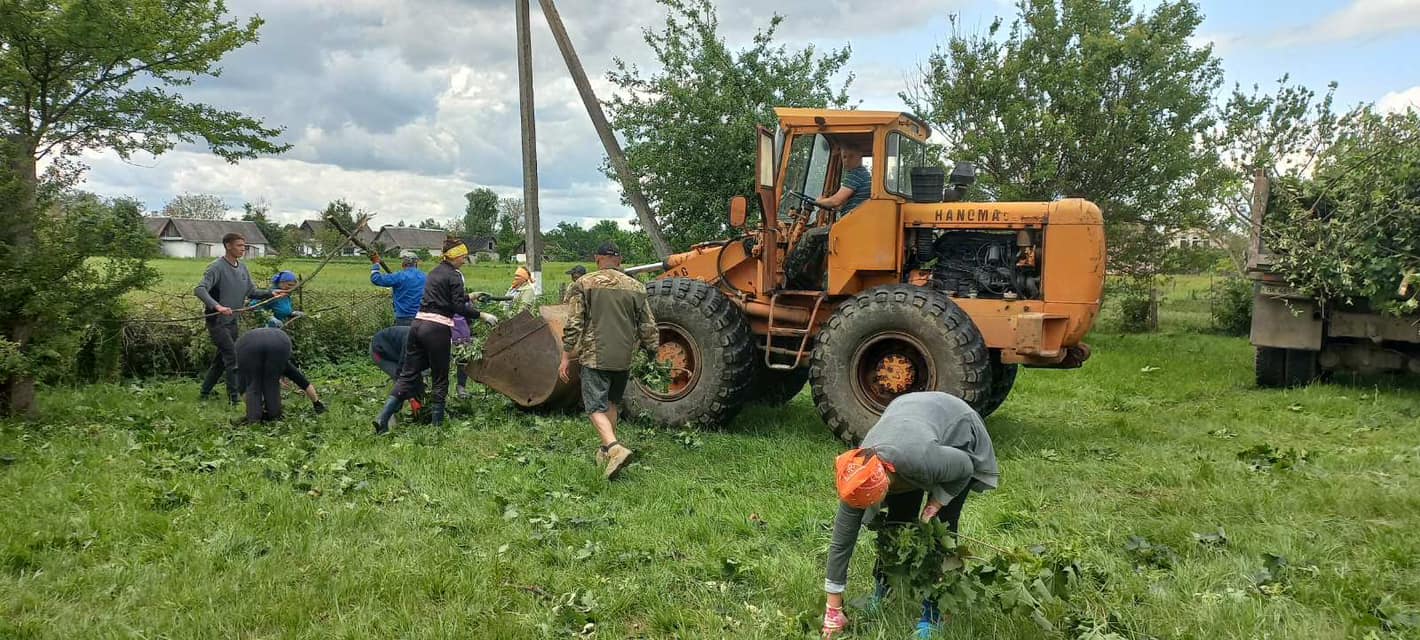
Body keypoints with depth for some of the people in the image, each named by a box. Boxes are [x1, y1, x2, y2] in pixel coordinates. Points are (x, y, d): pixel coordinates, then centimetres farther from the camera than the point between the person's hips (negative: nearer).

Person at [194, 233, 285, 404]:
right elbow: (199, 289, -27)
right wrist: (216, 306, -41)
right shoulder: (217, 267, -16)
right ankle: (234, 399, -8)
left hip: (232, 321, 8)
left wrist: (270, 294, -5)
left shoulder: (242, 267, 8)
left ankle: (205, 393, 29)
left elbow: (252, 291, 12)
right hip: (216, 321, -8)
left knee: (222, 359, 15)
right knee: (233, 358, -12)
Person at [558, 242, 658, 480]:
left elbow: (573, 326, -8)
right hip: (624, 358, 4)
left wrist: (566, 358, -2)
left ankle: (615, 448, -23)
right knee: (613, 403, 21)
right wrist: (652, 351, 20)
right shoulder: (635, 287, 6)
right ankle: (606, 450, 30)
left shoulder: (583, 284, -4)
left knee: (596, 406, -2)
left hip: (595, 357, -4)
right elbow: (648, 327, 7)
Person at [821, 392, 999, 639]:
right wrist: (833, 608, -16)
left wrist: (935, 503, -21)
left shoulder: (920, 460, -44)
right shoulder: (857, 480, -29)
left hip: (957, 429, -3)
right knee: (898, 518, -1)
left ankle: (933, 609, 1)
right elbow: (841, 542, -20)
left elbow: (965, 467, -20)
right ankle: (883, 590, 18)